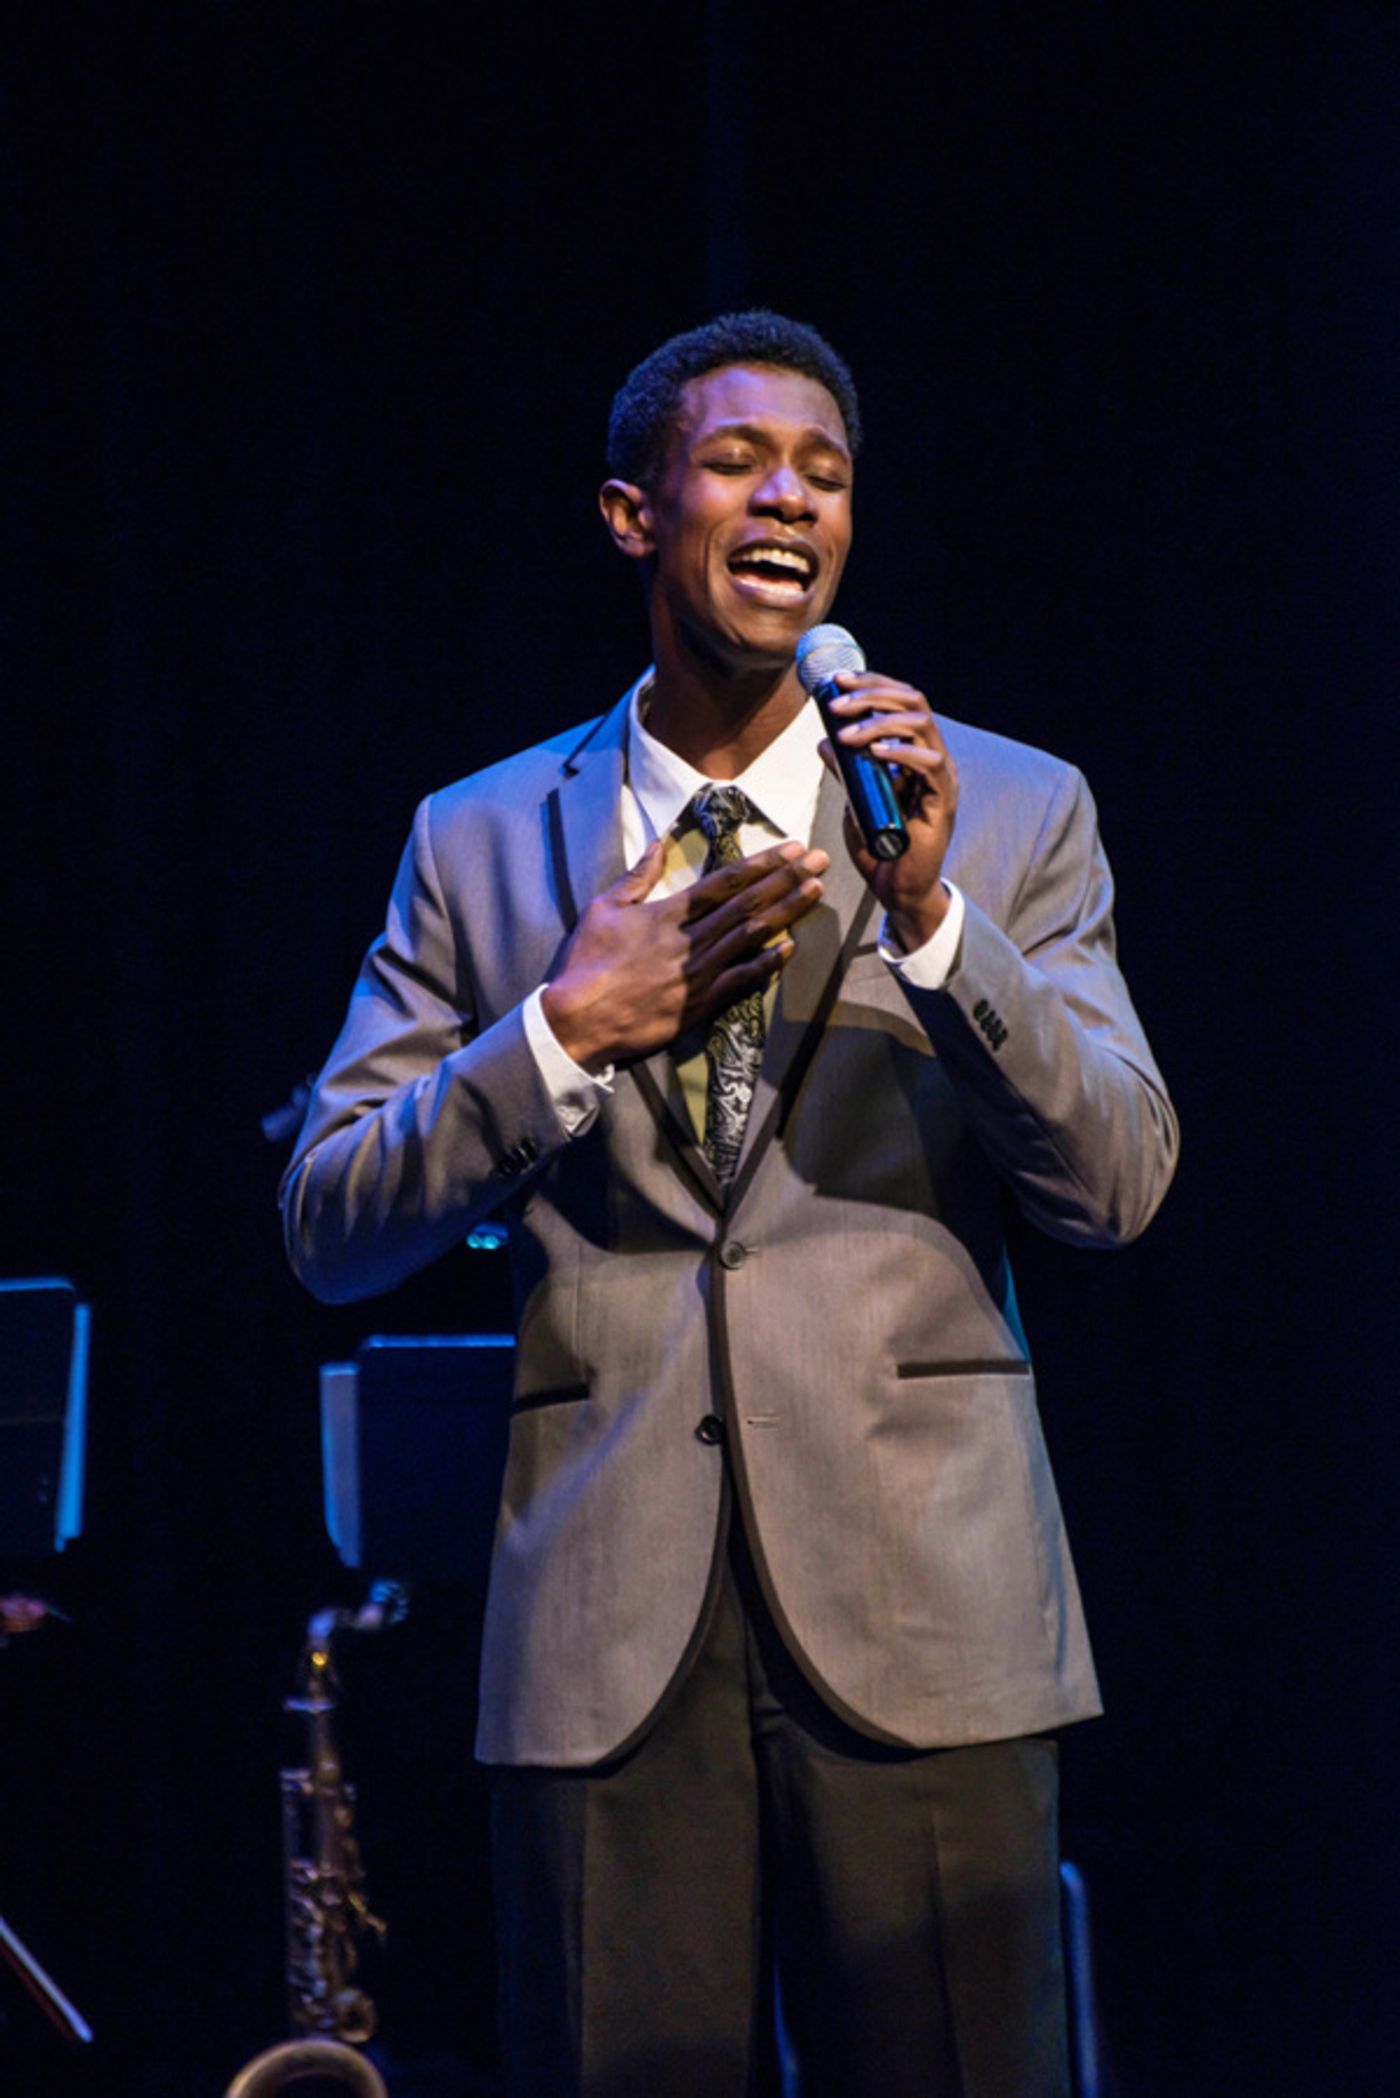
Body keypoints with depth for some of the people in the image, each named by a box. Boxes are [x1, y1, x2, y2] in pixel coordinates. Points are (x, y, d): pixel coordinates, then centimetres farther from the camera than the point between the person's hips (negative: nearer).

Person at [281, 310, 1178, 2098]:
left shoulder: (1009, 813, 7)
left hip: (919, 1614, -1)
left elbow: (1119, 1183, -2)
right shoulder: (479, 844, 10)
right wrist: (565, 1037, -7)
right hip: (608, 1630, 1)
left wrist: (931, 914, -15)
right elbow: (328, 1227, 7)